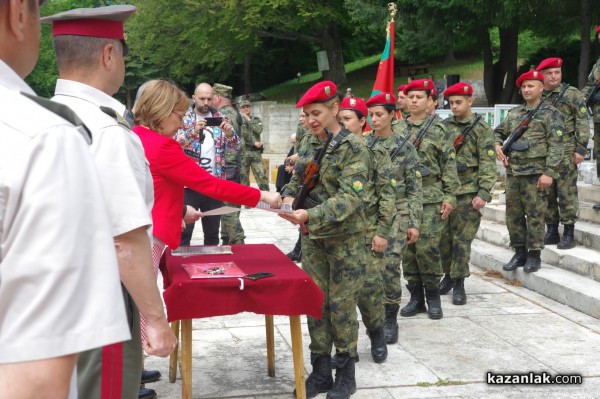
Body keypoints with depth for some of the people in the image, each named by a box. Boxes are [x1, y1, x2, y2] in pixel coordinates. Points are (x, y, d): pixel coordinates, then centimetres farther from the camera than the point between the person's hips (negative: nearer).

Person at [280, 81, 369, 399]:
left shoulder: (353, 147, -14)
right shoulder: (307, 143, 6)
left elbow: (350, 197, -21)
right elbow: (297, 179, 15)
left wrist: (310, 215, -31)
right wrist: (289, 197, -9)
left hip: (344, 237, -6)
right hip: (311, 237, 6)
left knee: (341, 305, 3)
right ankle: (320, 372, 22)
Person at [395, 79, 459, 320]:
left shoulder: (439, 129, 0)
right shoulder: (398, 128, 11)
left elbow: (449, 165, -2)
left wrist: (449, 197, -7)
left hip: (431, 198, -4)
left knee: (427, 247, -8)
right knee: (407, 248, 5)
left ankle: (433, 295, 9)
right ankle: (416, 296, 16)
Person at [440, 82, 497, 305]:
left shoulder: (481, 129, -2)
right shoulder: (443, 127, 11)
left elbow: (488, 165, -7)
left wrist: (484, 193, -15)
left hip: (467, 193, -4)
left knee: (462, 239, -1)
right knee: (443, 237, 9)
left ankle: (459, 283, 8)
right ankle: (448, 275, 27)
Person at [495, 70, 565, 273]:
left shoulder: (550, 113, -3)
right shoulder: (514, 113, 14)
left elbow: (555, 146, -10)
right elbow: (498, 132, 28)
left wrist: (549, 172, -17)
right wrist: (497, 145, 6)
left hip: (536, 172, -6)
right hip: (513, 171, 6)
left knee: (535, 215, -2)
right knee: (513, 214, 9)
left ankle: (534, 256, 7)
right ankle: (520, 253, 20)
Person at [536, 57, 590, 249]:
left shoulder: (572, 94, -1)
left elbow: (582, 123, -4)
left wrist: (581, 149, -11)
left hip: (565, 152, -5)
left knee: (566, 193, -4)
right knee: (546, 193, 8)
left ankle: (569, 234, 2)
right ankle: (552, 231, 18)